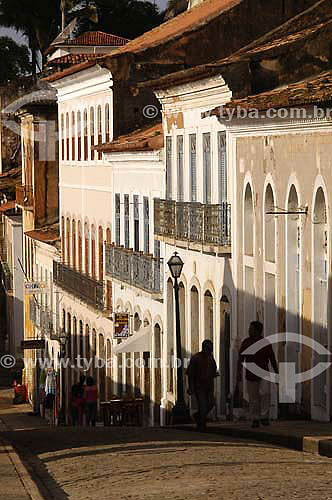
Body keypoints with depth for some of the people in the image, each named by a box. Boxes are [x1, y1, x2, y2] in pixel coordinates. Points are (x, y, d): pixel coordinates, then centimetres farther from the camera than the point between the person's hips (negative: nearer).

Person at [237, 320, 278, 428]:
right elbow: (241, 359, 8)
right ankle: (254, 420, 14)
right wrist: (239, 373, -2)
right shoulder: (246, 342, 7)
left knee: (265, 393, -21)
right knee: (253, 399, 3)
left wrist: (277, 374, 8)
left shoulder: (266, 343, 2)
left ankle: (264, 417, -11)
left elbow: (272, 359, 8)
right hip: (250, 376, 2)